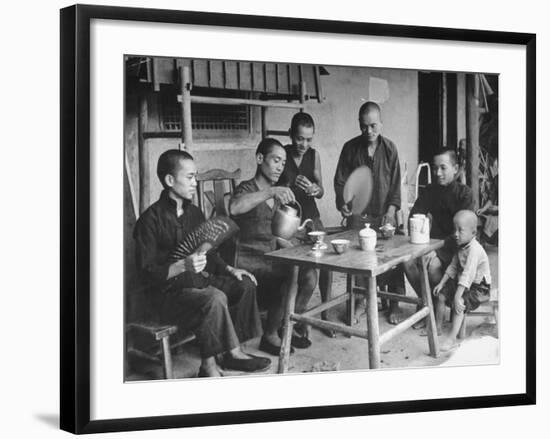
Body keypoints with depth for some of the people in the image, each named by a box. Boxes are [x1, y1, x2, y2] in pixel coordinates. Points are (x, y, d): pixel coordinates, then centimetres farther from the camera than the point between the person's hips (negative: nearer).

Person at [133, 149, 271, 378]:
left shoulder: (194, 213, 11)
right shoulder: (151, 219, -14)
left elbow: (209, 254, 21)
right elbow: (148, 272, -18)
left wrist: (229, 269, 4)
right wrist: (183, 266, -32)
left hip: (197, 281, 9)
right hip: (167, 292, -8)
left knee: (245, 285, -6)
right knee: (214, 298, -33)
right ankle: (233, 352, -14)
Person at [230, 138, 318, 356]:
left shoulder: (277, 194, 17)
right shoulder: (248, 188, -8)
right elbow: (234, 208, -34)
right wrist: (270, 192, -41)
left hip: (271, 259, 7)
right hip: (248, 261, -7)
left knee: (309, 273, -15)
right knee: (292, 277, -26)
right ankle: (270, 336, -10)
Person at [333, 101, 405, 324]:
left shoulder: (389, 148, 1)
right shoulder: (350, 148, 0)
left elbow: (395, 182, 2)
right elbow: (340, 180, 4)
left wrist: (391, 210, -8)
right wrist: (342, 203, -12)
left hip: (384, 213, 0)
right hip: (357, 213, 0)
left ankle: (395, 304, 10)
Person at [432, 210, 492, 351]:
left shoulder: (474, 250, -29)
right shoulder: (461, 246, 2)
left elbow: (467, 275, -34)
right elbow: (453, 267, 11)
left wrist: (457, 296, -37)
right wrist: (441, 283, 3)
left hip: (479, 288, -9)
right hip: (461, 283, 9)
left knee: (458, 304, -27)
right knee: (441, 294, 4)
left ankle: (452, 338, -25)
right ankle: (438, 327, 18)